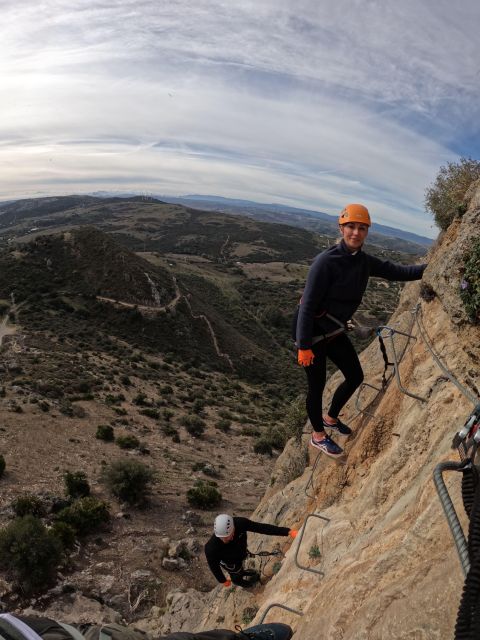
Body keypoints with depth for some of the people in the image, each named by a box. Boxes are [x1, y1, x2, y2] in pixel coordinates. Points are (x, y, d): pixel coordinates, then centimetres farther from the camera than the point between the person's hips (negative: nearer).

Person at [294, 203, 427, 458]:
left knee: (355, 376, 15)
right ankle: (318, 435, 31)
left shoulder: (364, 261, -2)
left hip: (334, 331, 8)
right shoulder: (326, 261, -25)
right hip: (311, 332, -8)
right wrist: (304, 346, -24)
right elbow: (307, 305, -25)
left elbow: (394, 270, 3)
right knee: (317, 385, 6)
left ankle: (331, 417, 40)